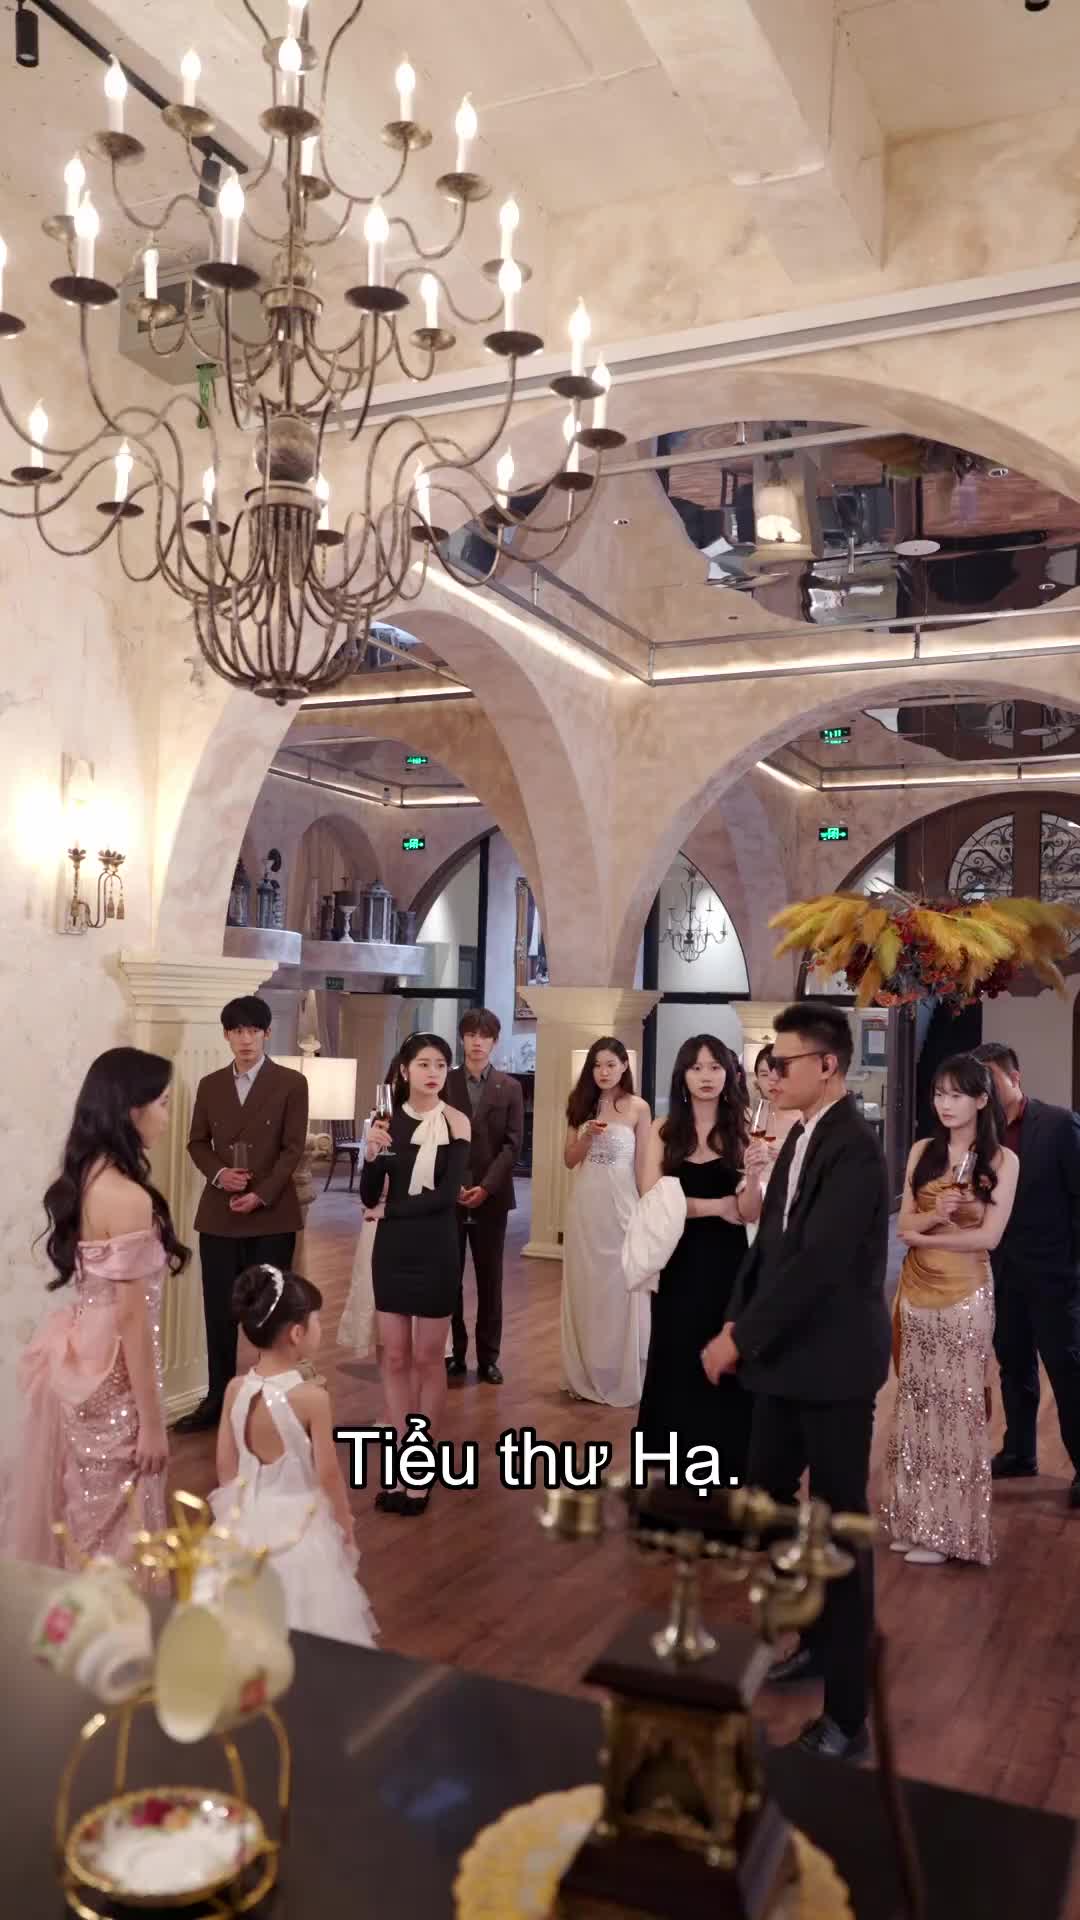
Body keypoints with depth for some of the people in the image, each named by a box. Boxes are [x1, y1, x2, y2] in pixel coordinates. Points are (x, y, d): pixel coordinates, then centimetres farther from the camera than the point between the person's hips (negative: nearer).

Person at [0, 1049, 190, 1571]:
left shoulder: (81, 1178, 3)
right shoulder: (128, 1197, -24)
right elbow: (131, 1317, -21)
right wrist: (151, 1421, -15)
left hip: (75, 1355, 9)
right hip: (110, 1369, -9)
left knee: (76, 1509, 20)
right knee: (114, 1520, 6)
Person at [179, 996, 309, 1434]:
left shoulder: (291, 1084, -2)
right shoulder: (210, 1085, 10)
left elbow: (293, 1148, -6)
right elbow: (197, 1142, 11)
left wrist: (261, 1195, -15)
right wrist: (218, 1173, -9)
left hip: (272, 1215, -3)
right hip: (218, 1214, 3)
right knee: (219, 1311, 7)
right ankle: (217, 1399, 18)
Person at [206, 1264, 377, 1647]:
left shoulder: (235, 1389, -9)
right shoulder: (312, 1397, -23)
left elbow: (225, 1466, 1)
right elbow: (328, 1474, -15)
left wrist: (238, 1507, 17)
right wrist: (346, 1524, 0)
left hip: (248, 1521, 5)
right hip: (299, 1525, -5)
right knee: (304, 1621, 11)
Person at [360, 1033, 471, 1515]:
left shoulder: (455, 1123, -7)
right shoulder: (387, 1121, 0)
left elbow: (447, 1195, -13)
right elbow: (369, 1197, -1)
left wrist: (392, 1207, -4)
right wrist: (370, 1155, -19)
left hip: (435, 1250, -3)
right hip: (392, 1249, 3)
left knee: (428, 1359, 6)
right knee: (394, 1356, 8)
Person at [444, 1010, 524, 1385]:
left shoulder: (510, 1087, 6)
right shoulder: (444, 1083, 5)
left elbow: (513, 1143, -1)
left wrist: (486, 1187, -12)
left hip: (492, 1195, 0)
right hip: (448, 1194, 0)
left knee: (490, 1279, 5)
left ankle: (488, 1356, 13)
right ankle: (453, 1353, 12)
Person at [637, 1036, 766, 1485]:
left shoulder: (740, 1133, 0)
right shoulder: (663, 1130, 0)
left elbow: (750, 1214, -6)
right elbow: (652, 1199, -8)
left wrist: (753, 1175, -25)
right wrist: (716, 1206, -8)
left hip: (727, 1263, 0)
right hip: (678, 1263, 0)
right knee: (675, 1363, 8)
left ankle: (723, 1467, 21)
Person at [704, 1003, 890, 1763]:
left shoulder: (855, 1148, -19)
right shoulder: (802, 1136, 8)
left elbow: (817, 1261, -25)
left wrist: (739, 1337, -19)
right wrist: (739, 1323, 1)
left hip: (833, 1363, -9)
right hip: (789, 1356, 9)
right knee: (767, 1496, 19)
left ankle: (847, 1715, 15)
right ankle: (818, 1637, 41)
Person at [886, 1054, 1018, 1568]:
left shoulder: (1002, 1160, -6)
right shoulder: (922, 1151, 5)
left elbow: (989, 1236, -12)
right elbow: (903, 1227, 1)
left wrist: (925, 1233, -7)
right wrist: (934, 1214, -18)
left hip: (965, 1294, -4)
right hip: (916, 1289, 4)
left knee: (956, 1402, 4)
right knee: (916, 1400, 9)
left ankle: (948, 1529, 13)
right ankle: (914, 1518, 19)